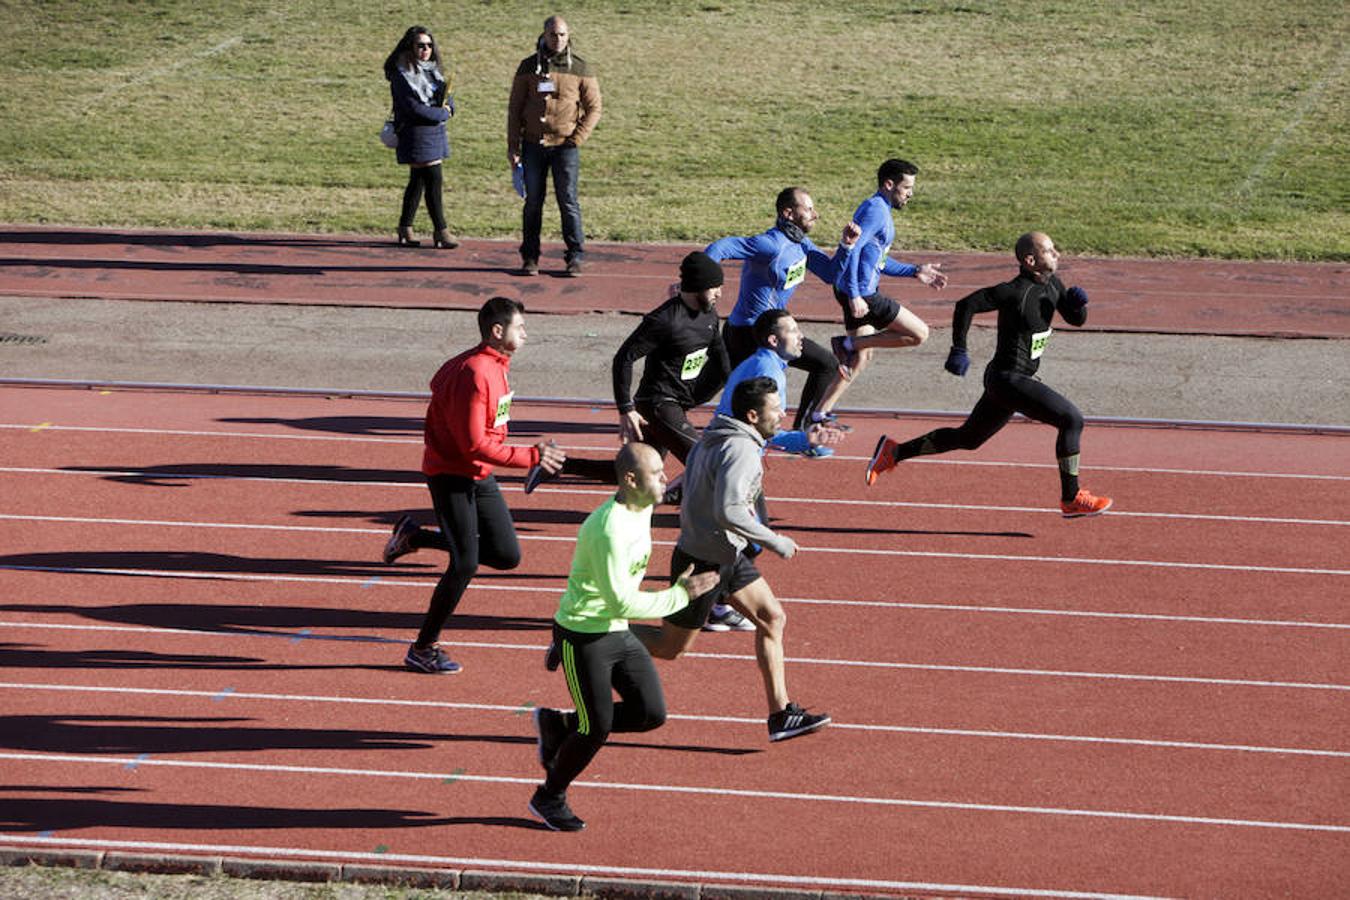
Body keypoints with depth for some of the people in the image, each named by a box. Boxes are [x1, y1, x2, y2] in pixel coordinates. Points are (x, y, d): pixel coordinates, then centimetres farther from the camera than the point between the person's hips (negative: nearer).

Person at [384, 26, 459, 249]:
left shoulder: (431, 70, 14)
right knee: (433, 181, -10)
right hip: (416, 133, -8)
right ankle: (441, 232, -7)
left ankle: (405, 230, 19)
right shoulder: (402, 76, -12)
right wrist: (442, 113, -9)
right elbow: (414, 108, -18)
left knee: (418, 181, 12)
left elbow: (448, 101, 16)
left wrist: (447, 106, -8)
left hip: (434, 131, 8)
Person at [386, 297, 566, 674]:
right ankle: (423, 649, 6)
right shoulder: (474, 373, -25)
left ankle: (417, 537, 19)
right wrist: (530, 457, -26)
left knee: (507, 555, 5)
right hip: (451, 476, -9)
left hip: (479, 475, 9)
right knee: (465, 564, -8)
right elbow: (474, 444, -26)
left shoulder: (496, 364, 5)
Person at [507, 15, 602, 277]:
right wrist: (513, 146, 1)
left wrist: (576, 140, -7)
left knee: (568, 201, -4)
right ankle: (530, 257, 11)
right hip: (534, 145, 2)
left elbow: (593, 108, 3)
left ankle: (575, 257, 2)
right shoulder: (528, 67, 5)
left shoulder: (580, 69, 2)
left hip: (566, 145, -1)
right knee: (533, 203, 4)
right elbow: (515, 108, 7)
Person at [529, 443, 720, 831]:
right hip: (582, 636, -9)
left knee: (652, 714, 1)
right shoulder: (609, 530, -28)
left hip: (618, 634, 9)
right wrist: (679, 595, -23)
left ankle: (559, 726, 20)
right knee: (597, 727, -2)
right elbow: (622, 604, -28)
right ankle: (549, 797, 23)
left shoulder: (642, 509, 1)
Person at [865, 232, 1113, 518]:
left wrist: (1079, 302, -7)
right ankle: (1071, 500, -6)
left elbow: (1076, 319, 16)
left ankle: (893, 452, 27)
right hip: (1009, 380, -10)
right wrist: (959, 350, -16)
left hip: (1017, 379, 10)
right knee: (1072, 420, -14)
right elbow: (966, 305, -18)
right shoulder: (1015, 291, -20)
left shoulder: (1052, 284, 6)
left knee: (968, 439, 19)